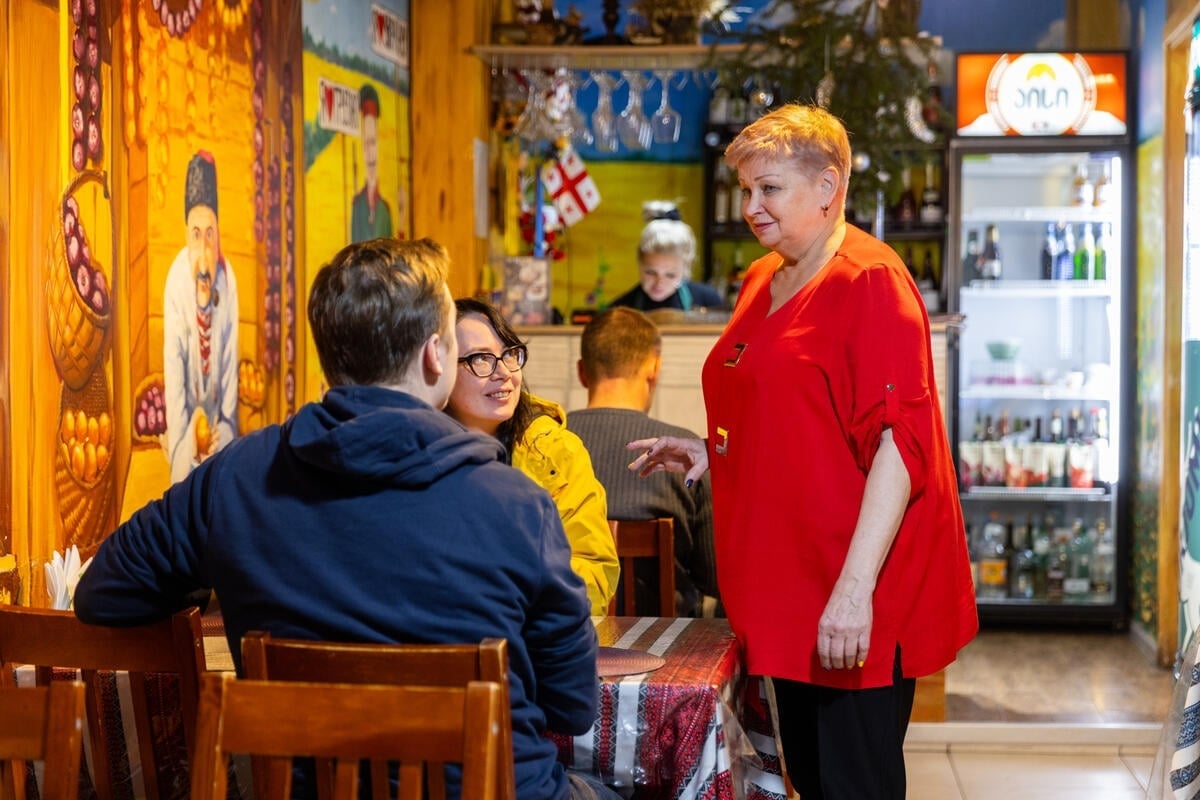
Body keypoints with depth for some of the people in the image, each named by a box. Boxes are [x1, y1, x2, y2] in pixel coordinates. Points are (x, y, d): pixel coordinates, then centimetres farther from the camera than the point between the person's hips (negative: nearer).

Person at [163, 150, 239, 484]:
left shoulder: (228, 278, -14)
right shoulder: (176, 279, -21)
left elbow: (231, 362, -7)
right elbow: (173, 364, -18)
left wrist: (225, 427, -10)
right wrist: (185, 436, -20)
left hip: (219, 421, 2)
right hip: (186, 416, -2)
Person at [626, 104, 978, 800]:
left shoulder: (870, 280, -13)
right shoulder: (763, 282, 15)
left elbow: (899, 442, -20)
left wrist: (855, 588, -25)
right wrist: (711, 451, 12)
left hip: (855, 602, -9)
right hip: (789, 587, 9)